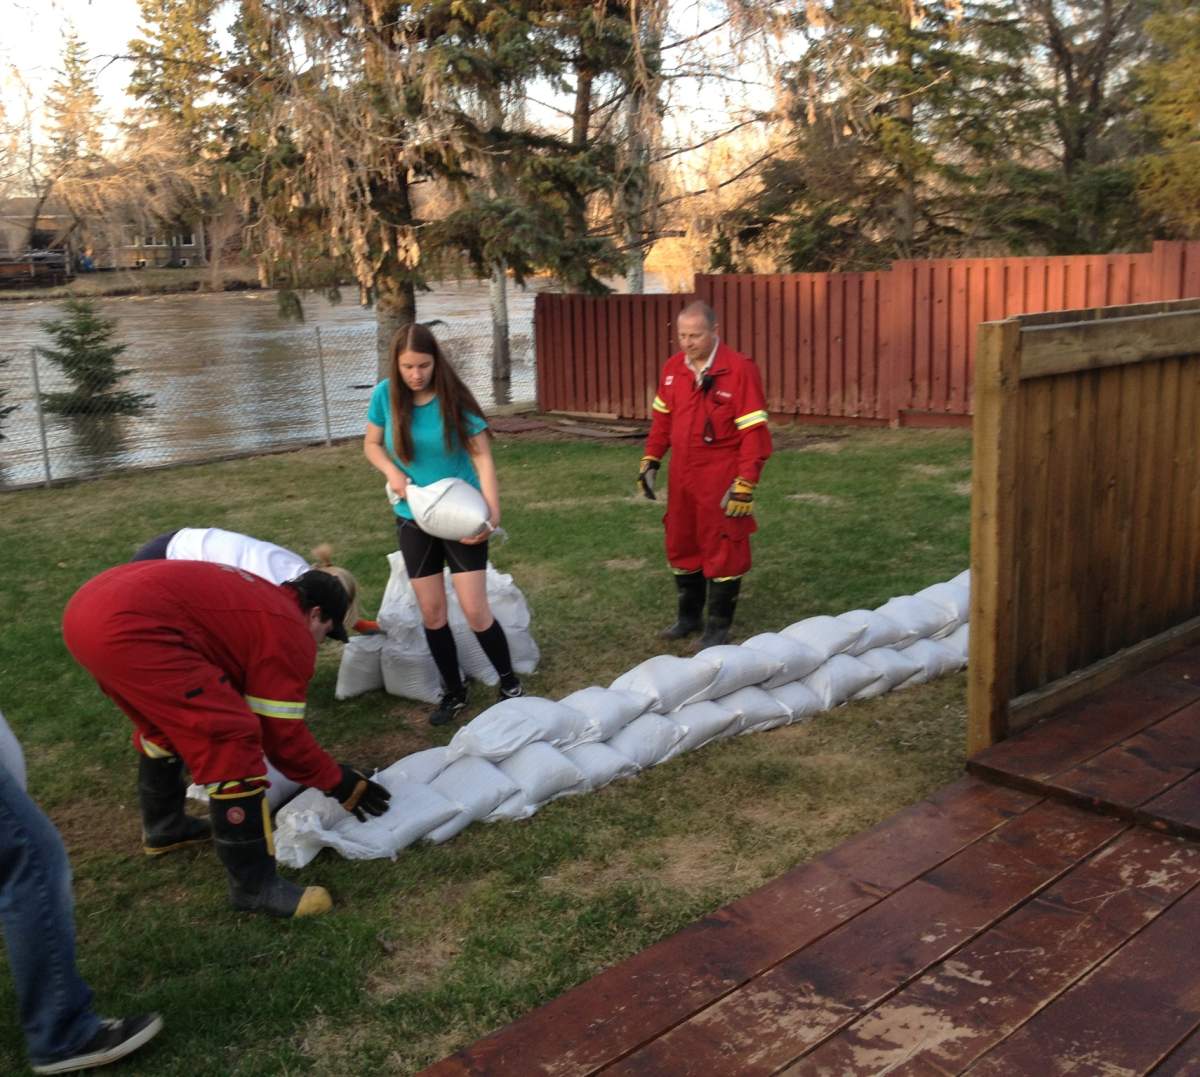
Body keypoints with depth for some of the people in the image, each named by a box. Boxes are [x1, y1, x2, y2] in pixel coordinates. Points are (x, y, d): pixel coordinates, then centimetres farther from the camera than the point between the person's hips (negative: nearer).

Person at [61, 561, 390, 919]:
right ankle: (254, 887, 3)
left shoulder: (258, 598, 30)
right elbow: (282, 734, 6)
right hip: (127, 629, -11)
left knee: (165, 722, 31)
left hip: (88, 606, 11)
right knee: (232, 740, -6)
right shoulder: (290, 631, 4)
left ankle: (164, 827, 49)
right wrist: (339, 782, 19)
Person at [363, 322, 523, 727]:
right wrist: (392, 472, -13)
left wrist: (492, 511, -23)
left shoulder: (453, 398, -15)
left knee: (475, 610, -5)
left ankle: (510, 684, 16)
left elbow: (482, 456, -12)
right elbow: (371, 444, 7)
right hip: (413, 519, 3)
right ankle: (453, 692, 24)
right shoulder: (385, 395, -7)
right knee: (431, 612, 7)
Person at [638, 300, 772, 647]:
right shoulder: (672, 367, 4)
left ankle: (719, 625, 18)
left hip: (722, 481, -6)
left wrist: (745, 484, -17)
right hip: (682, 478, 6)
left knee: (723, 550, 4)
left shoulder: (740, 370, -15)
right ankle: (689, 615, 32)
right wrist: (650, 460, 10)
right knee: (680, 546, 15)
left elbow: (754, 433, -15)